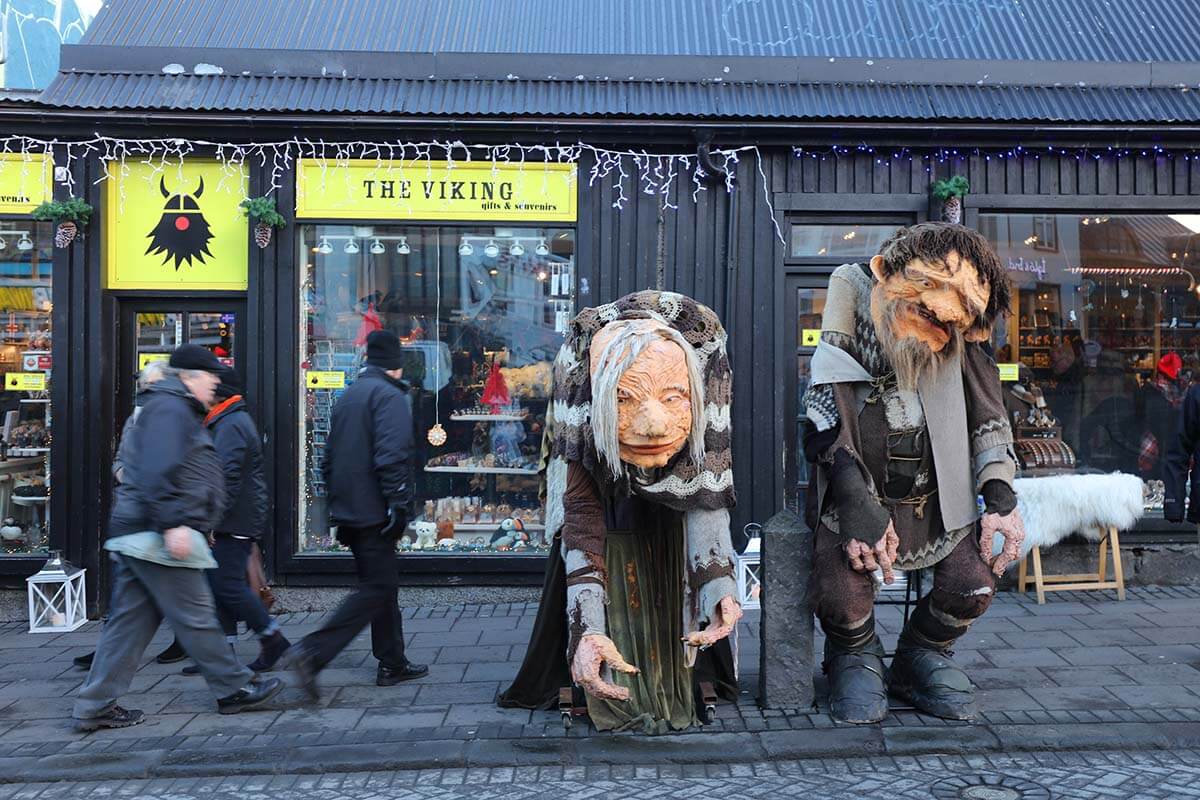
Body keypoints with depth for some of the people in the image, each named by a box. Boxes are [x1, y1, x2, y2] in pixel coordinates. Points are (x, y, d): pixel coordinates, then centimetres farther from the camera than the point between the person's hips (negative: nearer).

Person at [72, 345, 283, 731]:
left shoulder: (178, 410, 23)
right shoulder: (171, 409, -10)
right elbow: (158, 472, -22)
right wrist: (173, 524, -26)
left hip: (134, 535, 11)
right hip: (157, 536, -11)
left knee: (129, 621, 11)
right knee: (195, 618, -2)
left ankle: (95, 705, 14)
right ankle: (234, 688, 7)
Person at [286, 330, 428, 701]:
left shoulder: (349, 396, 18)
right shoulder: (389, 395, -10)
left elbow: (331, 457, 21)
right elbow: (390, 455, -22)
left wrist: (337, 505, 24)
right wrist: (397, 503, -20)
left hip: (349, 512, 10)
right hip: (374, 513, -10)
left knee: (382, 585, 16)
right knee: (376, 589, -5)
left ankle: (392, 664, 22)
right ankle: (312, 651, -14)